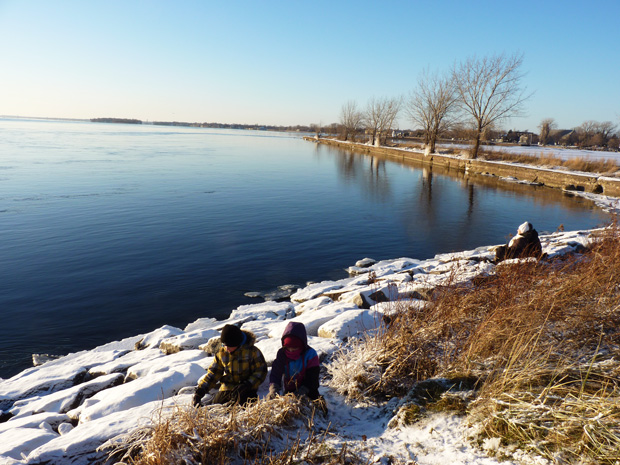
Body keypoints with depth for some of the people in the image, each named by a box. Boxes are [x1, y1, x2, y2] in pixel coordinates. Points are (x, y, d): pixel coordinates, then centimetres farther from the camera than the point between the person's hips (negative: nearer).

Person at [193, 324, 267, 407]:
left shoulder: (252, 351, -11)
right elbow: (213, 373, 8)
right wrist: (200, 390, -3)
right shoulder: (221, 353, 2)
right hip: (227, 389, 5)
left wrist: (248, 384, -21)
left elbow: (261, 372, -7)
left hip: (246, 389, -4)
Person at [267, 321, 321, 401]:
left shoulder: (310, 354, -16)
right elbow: (275, 373, -10)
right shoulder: (282, 353, -7)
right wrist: (273, 389, -28)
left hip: (308, 391, -2)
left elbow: (312, 377, -17)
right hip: (289, 390, 2)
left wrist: (302, 391, -30)